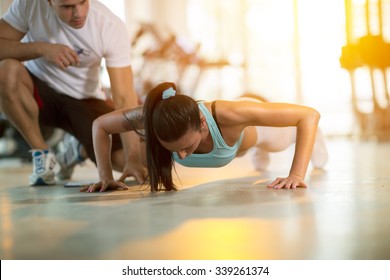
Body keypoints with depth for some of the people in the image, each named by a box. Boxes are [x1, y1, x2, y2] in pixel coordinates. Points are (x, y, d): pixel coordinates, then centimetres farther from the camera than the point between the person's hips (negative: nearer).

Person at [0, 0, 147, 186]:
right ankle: (42, 153, -10)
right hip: (38, 90, 0)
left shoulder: (112, 26, -23)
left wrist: (134, 159, -35)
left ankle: (80, 148, 16)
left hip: (86, 101, 0)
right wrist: (41, 48, -35)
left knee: (125, 157, -21)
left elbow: (124, 98, -26)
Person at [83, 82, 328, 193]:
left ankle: (311, 138, 70)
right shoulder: (148, 119, -44)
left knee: (279, 140, 35)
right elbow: (100, 125, -23)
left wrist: (297, 174, -54)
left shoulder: (228, 114, -52)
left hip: (250, 130, -3)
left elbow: (309, 115, -47)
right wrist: (106, 176, -27)